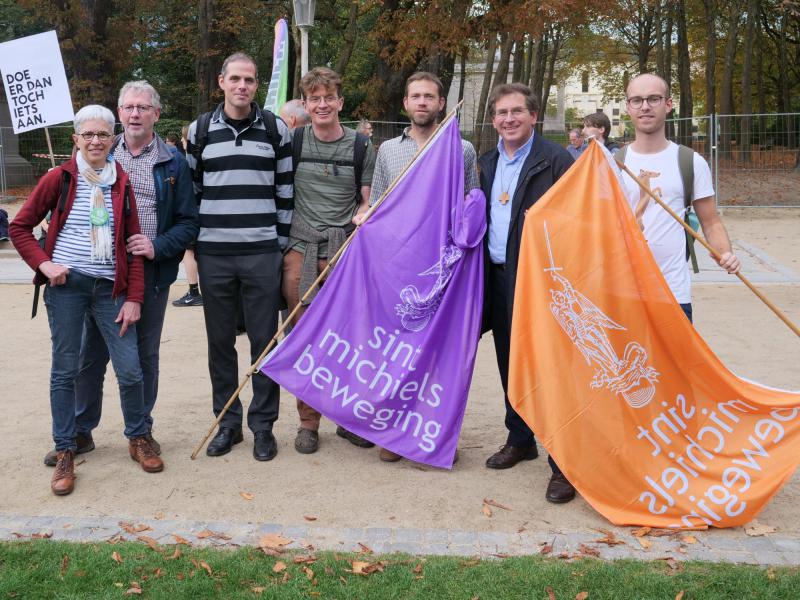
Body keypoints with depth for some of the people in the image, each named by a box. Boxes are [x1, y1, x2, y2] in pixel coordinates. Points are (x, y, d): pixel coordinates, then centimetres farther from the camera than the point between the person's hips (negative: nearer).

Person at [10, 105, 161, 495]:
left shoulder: (121, 183, 6)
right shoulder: (59, 179, 1)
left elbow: (133, 244, 6)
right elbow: (19, 227, 6)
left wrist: (134, 297, 1)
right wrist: (43, 263, -8)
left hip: (110, 287, 2)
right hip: (65, 285, -1)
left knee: (130, 370, 0)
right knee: (65, 371, 4)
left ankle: (138, 439, 22)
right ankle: (65, 452, 17)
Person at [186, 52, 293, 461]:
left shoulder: (275, 129, 4)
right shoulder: (200, 130, 7)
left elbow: (285, 189, 6)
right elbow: (191, 189, 12)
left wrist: (283, 241, 2)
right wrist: (194, 241, 7)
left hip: (262, 253, -1)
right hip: (213, 254, 1)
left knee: (264, 340, 4)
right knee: (220, 342, 8)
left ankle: (263, 424, 16)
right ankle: (227, 423, 21)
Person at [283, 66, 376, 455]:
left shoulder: (360, 145, 6)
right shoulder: (293, 141, 6)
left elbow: (370, 201, 9)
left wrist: (363, 214, -13)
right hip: (300, 250, 0)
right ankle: (308, 421, 15)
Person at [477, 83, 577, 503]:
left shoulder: (555, 160, -7)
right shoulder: (487, 163, 14)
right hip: (497, 276, 7)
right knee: (510, 363, 15)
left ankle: (563, 463, 1)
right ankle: (520, 439, 31)